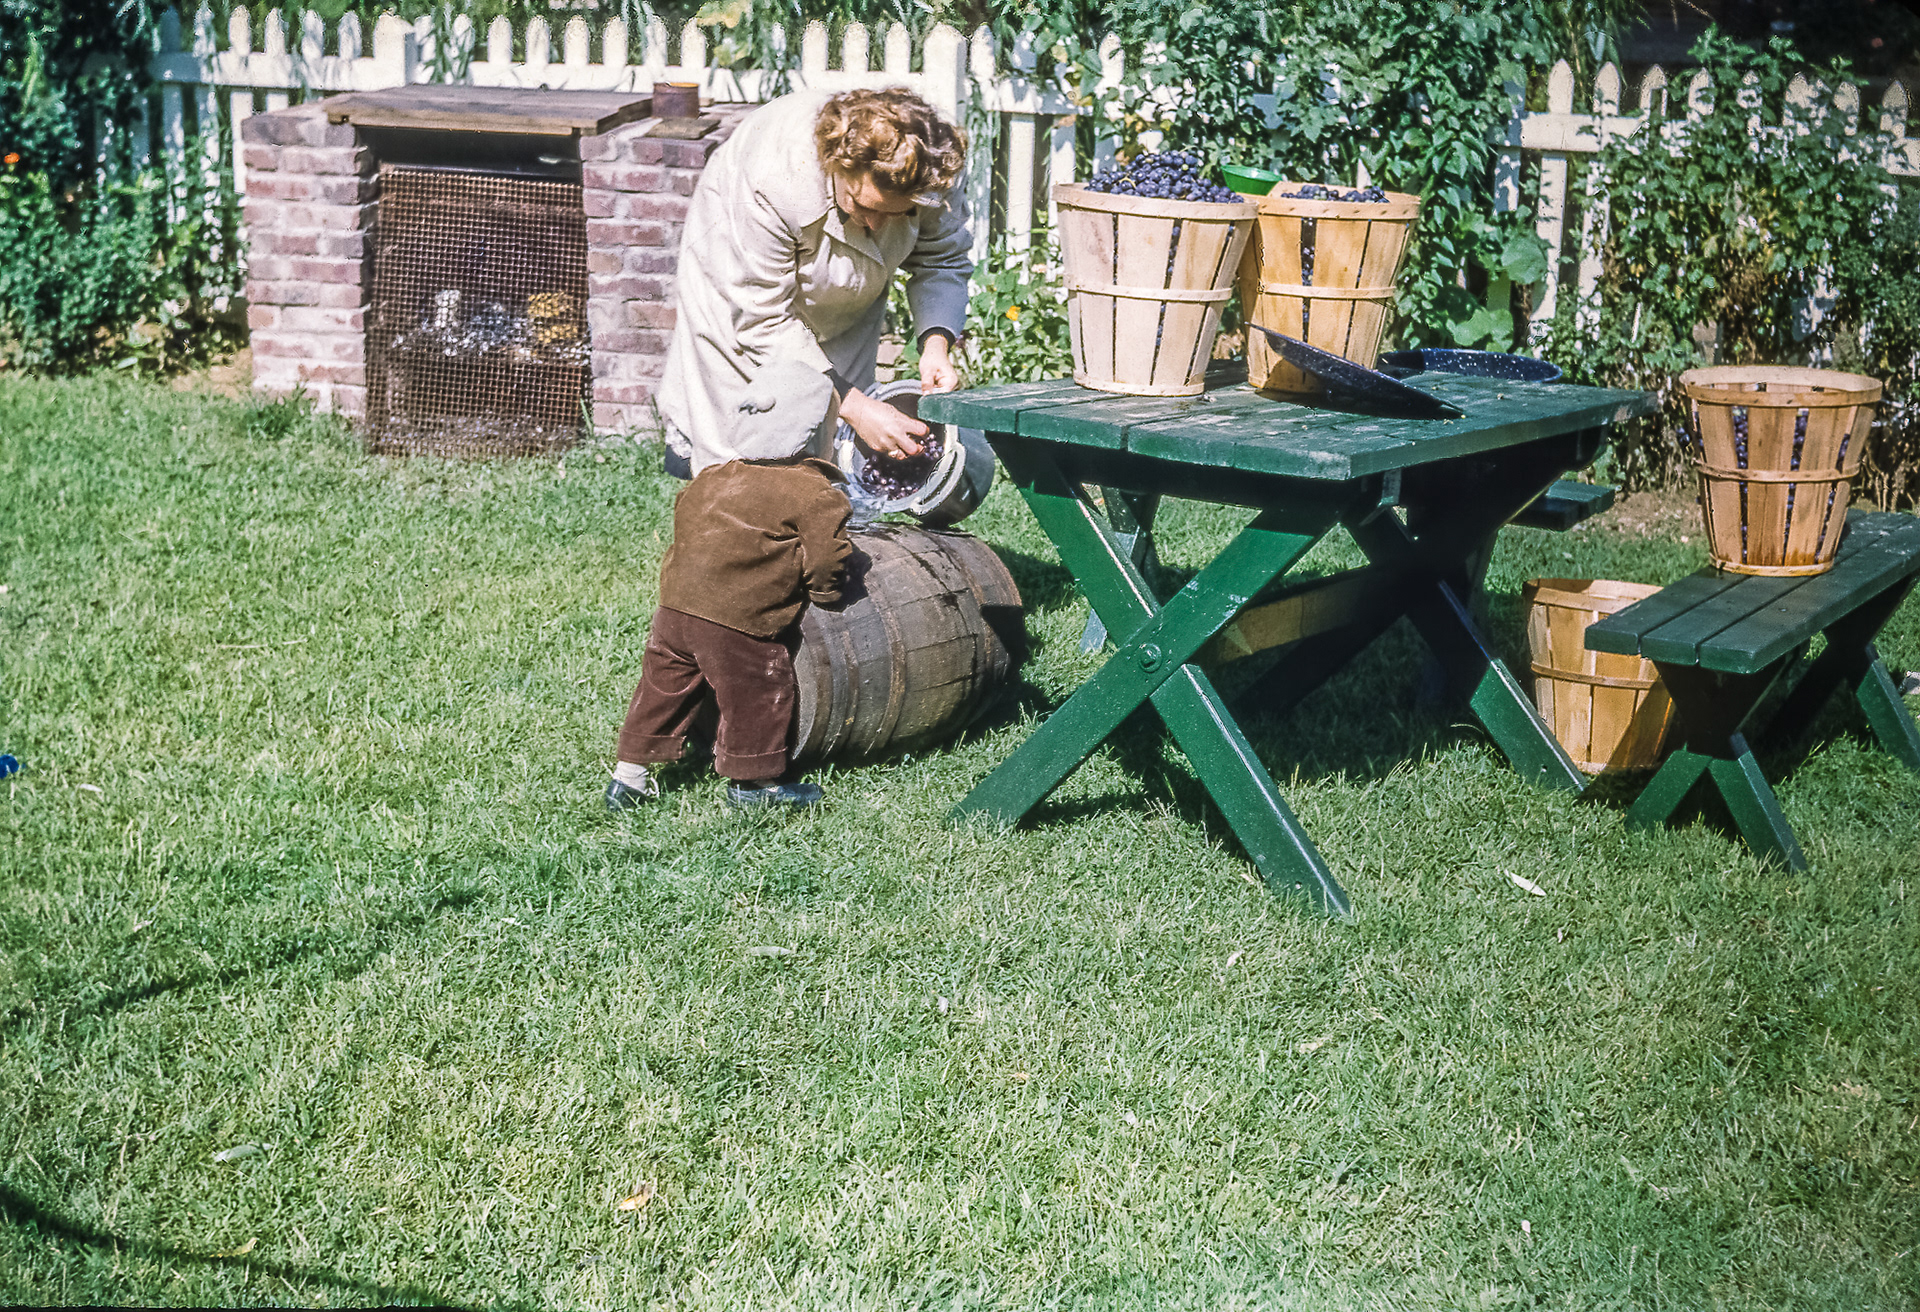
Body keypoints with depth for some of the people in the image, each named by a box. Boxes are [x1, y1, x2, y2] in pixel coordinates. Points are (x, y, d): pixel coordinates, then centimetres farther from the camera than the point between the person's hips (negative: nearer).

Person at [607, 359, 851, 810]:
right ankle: (753, 782, 22)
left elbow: (682, 518, 25)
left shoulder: (710, 479, 13)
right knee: (754, 696, 10)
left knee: (663, 686, 16)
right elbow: (826, 556, -11)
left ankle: (629, 775, 23)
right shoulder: (815, 494, -8)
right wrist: (822, 592, 10)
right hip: (740, 623, -7)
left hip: (676, 605, 7)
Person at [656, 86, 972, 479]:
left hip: (844, 303, 4)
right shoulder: (774, 180, -43)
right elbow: (764, 321, -35)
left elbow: (942, 263, -14)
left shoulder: (934, 168, -32)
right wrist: (854, 406, -41)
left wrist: (936, 342, -34)